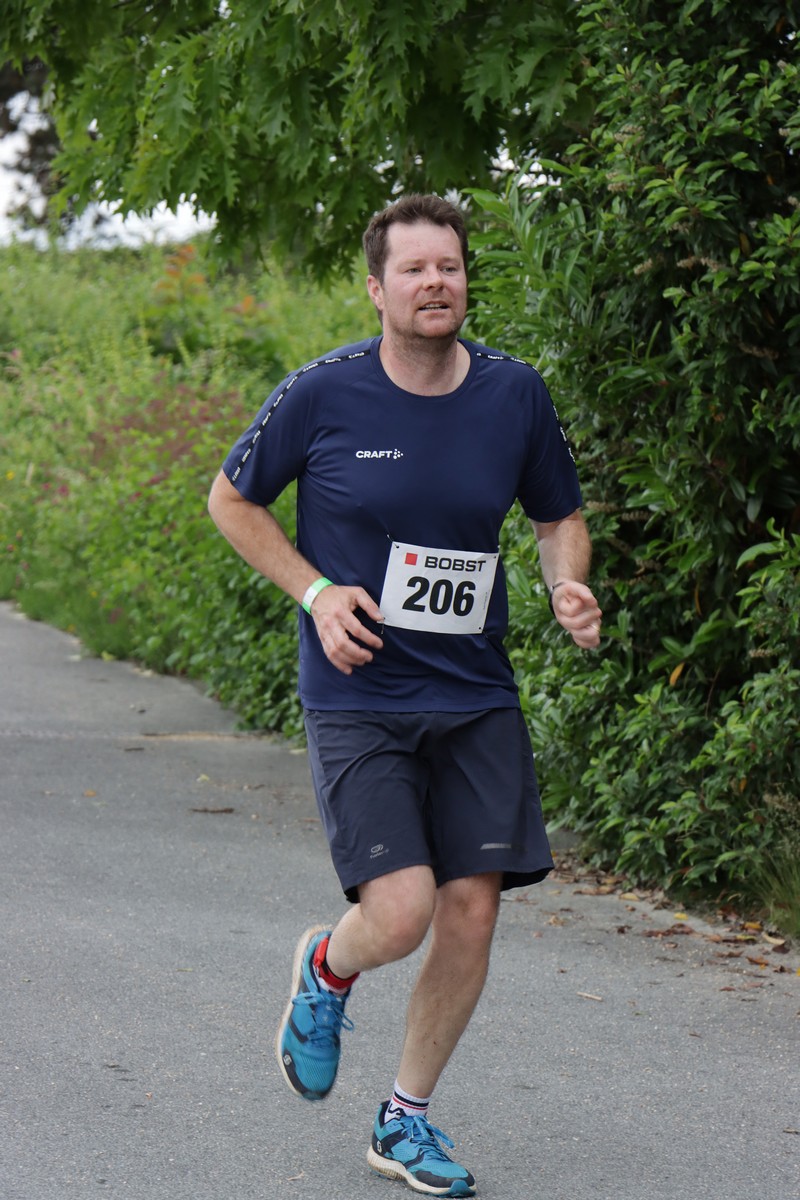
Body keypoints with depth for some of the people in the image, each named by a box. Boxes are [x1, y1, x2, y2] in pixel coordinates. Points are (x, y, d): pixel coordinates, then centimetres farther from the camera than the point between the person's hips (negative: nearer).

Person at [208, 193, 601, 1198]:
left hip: (476, 697, 4)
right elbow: (231, 499, 5)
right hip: (357, 695, -4)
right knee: (401, 911, -17)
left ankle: (407, 1119, 20)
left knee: (472, 910, -1)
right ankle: (324, 974, 21)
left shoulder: (514, 395, 1)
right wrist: (315, 592, -7)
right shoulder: (323, 395, -8)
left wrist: (567, 589, -5)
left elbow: (559, 516, 16)